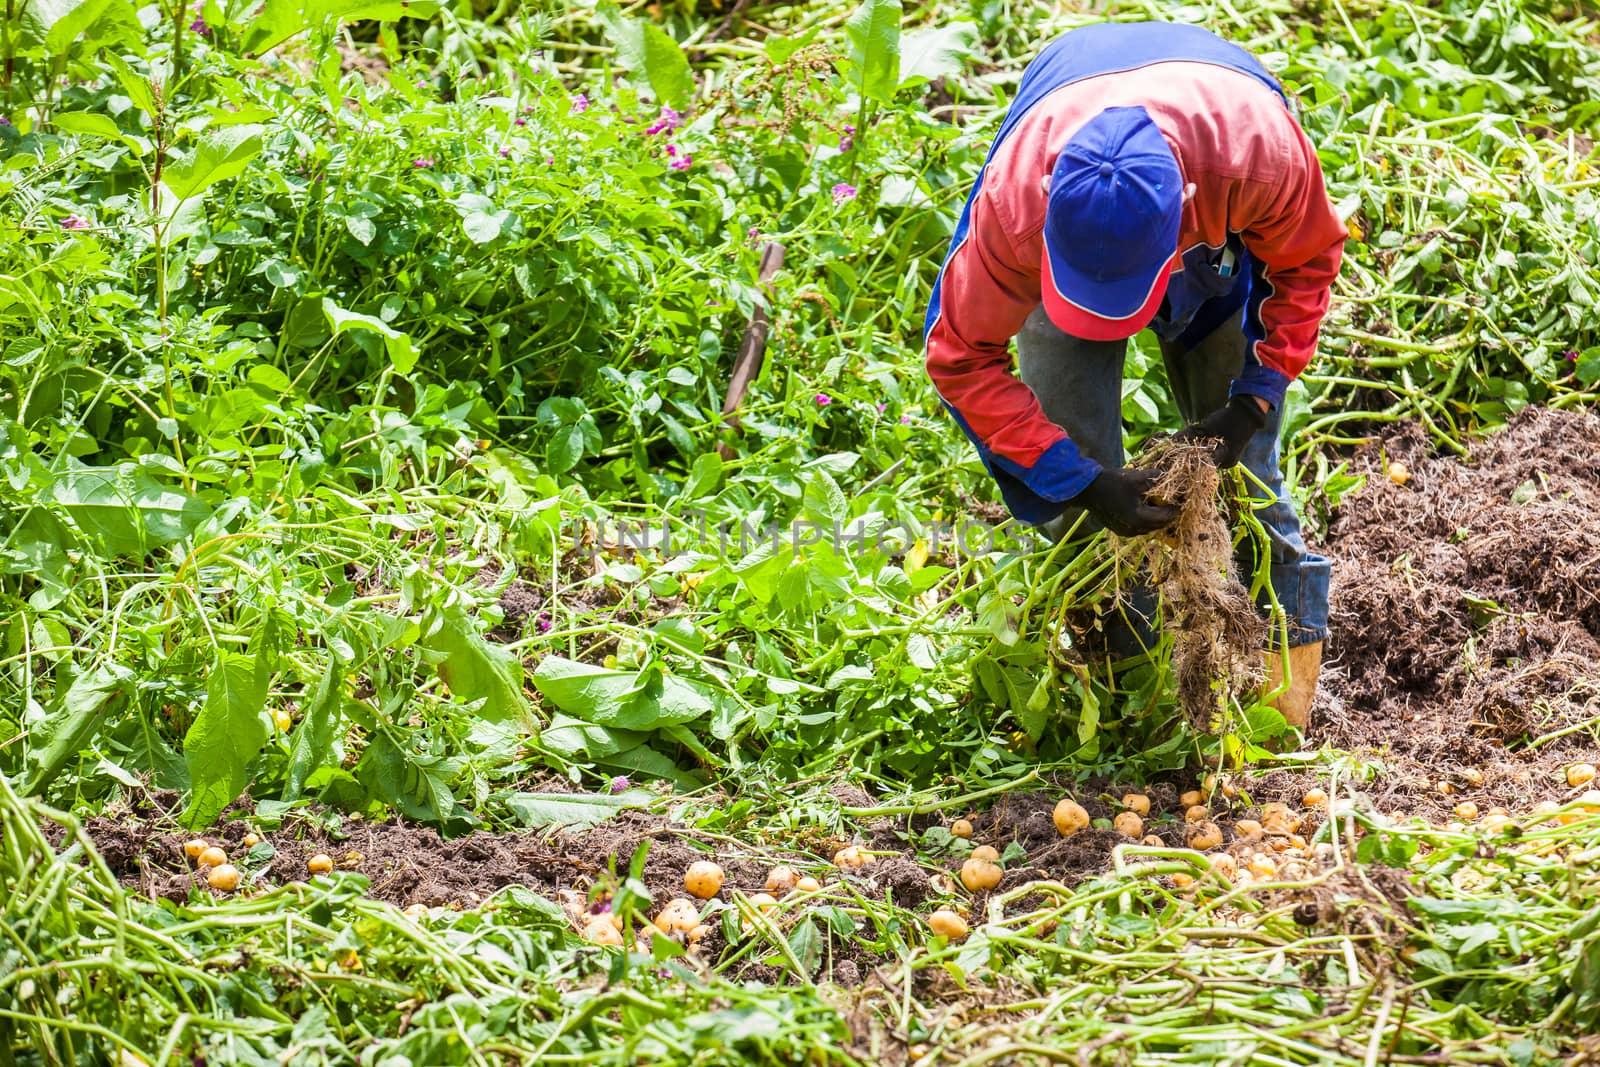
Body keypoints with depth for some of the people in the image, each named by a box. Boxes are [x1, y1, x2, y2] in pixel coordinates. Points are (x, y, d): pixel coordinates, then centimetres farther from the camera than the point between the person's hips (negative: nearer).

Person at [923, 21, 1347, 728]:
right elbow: (961, 357, -30)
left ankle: (1290, 637, 14)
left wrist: (1251, 403, -28)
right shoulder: (1013, 204, -45)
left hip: (1223, 231, 0)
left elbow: (1306, 263, -20)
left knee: (1237, 461, -3)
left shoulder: (1264, 155, -45)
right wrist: (1083, 483, -36)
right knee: (1074, 456, -10)